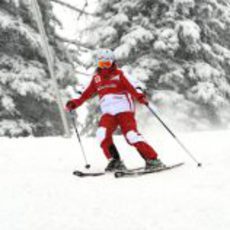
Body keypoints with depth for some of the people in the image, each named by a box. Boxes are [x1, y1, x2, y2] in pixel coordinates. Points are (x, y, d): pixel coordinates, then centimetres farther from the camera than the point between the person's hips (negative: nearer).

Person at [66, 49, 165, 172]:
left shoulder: (119, 74, 1)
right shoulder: (97, 78, 16)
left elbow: (132, 88, -11)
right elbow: (86, 94, 21)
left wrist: (140, 97, -29)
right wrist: (74, 103, 10)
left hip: (124, 110, -4)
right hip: (108, 113, 4)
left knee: (131, 135, -18)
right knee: (102, 133, -21)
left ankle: (153, 160, -12)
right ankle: (115, 162, -11)